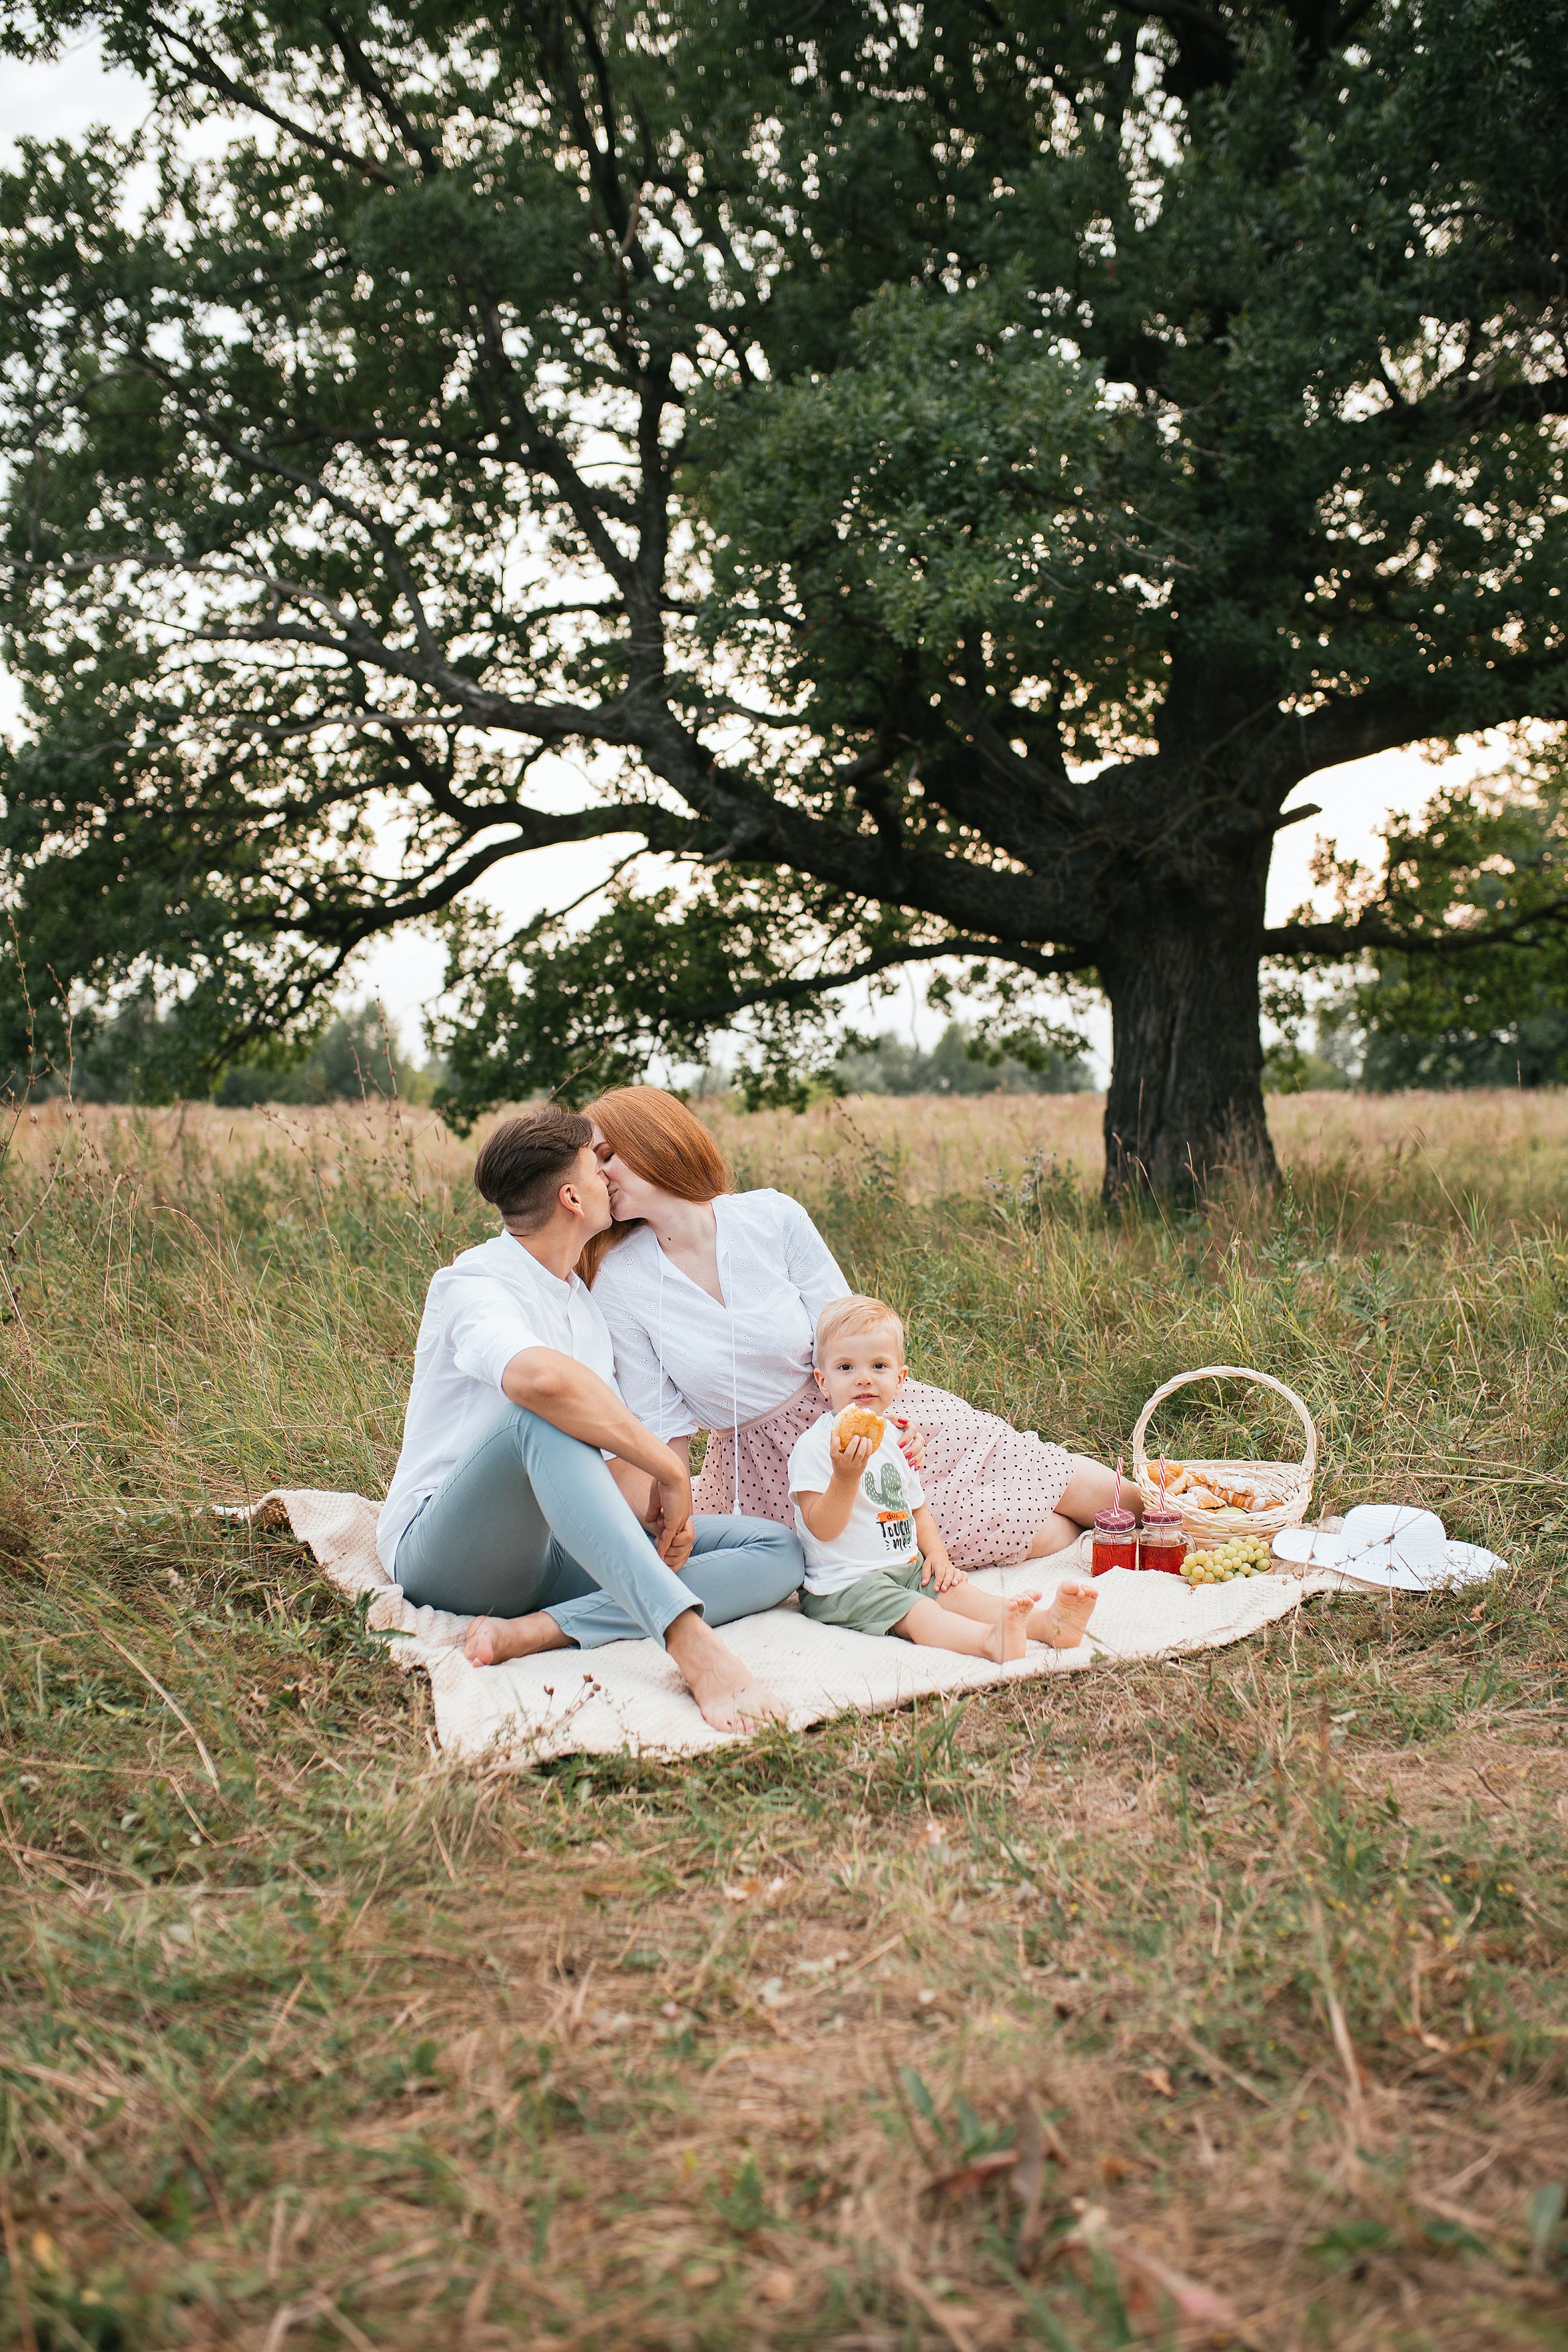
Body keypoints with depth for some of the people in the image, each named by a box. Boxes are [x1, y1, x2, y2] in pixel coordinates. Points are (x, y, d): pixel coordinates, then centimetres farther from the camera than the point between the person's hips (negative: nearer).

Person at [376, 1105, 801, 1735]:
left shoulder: (586, 1301, 16)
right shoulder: (472, 1285, -12)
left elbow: (618, 1451, 15)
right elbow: (540, 1376, -37)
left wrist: (663, 1513, -7)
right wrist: (671, 1470, -30)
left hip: (556, 1552, 8)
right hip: (444, 1553, -8)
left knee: (778, 1553, -9)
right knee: (546, 1416, -38)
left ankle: (539, 1630, -27)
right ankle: (690, 1639, -50)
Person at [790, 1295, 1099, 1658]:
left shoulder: (892, 1438, 13)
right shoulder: (813, 1446, -12)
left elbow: (917, 1507, 24)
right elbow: (823, 1529, -17)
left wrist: (936, 1553, 7)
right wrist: (846, 1476, -31)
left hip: (908, 1570, 8)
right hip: (845, 1584, -8)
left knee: (956, 1592, -14)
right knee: (917, 1613, -29)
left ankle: (1047, 1623, -31)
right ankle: (989, 1640, -53)